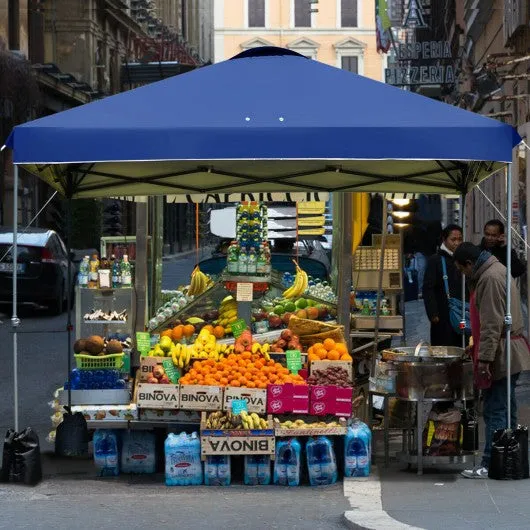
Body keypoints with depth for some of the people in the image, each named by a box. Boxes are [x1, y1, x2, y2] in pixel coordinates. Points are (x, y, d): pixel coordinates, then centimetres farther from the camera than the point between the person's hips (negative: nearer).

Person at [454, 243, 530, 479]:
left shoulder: (490, 278, -17)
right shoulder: (497, 270, 16)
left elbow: (492, 324, -23)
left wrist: (484, 358, -23)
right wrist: (478, 345, 25)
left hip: (501, 356, -11)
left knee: (495, 412, -8)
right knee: (507, 409, 14)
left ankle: (490, 465, -6)